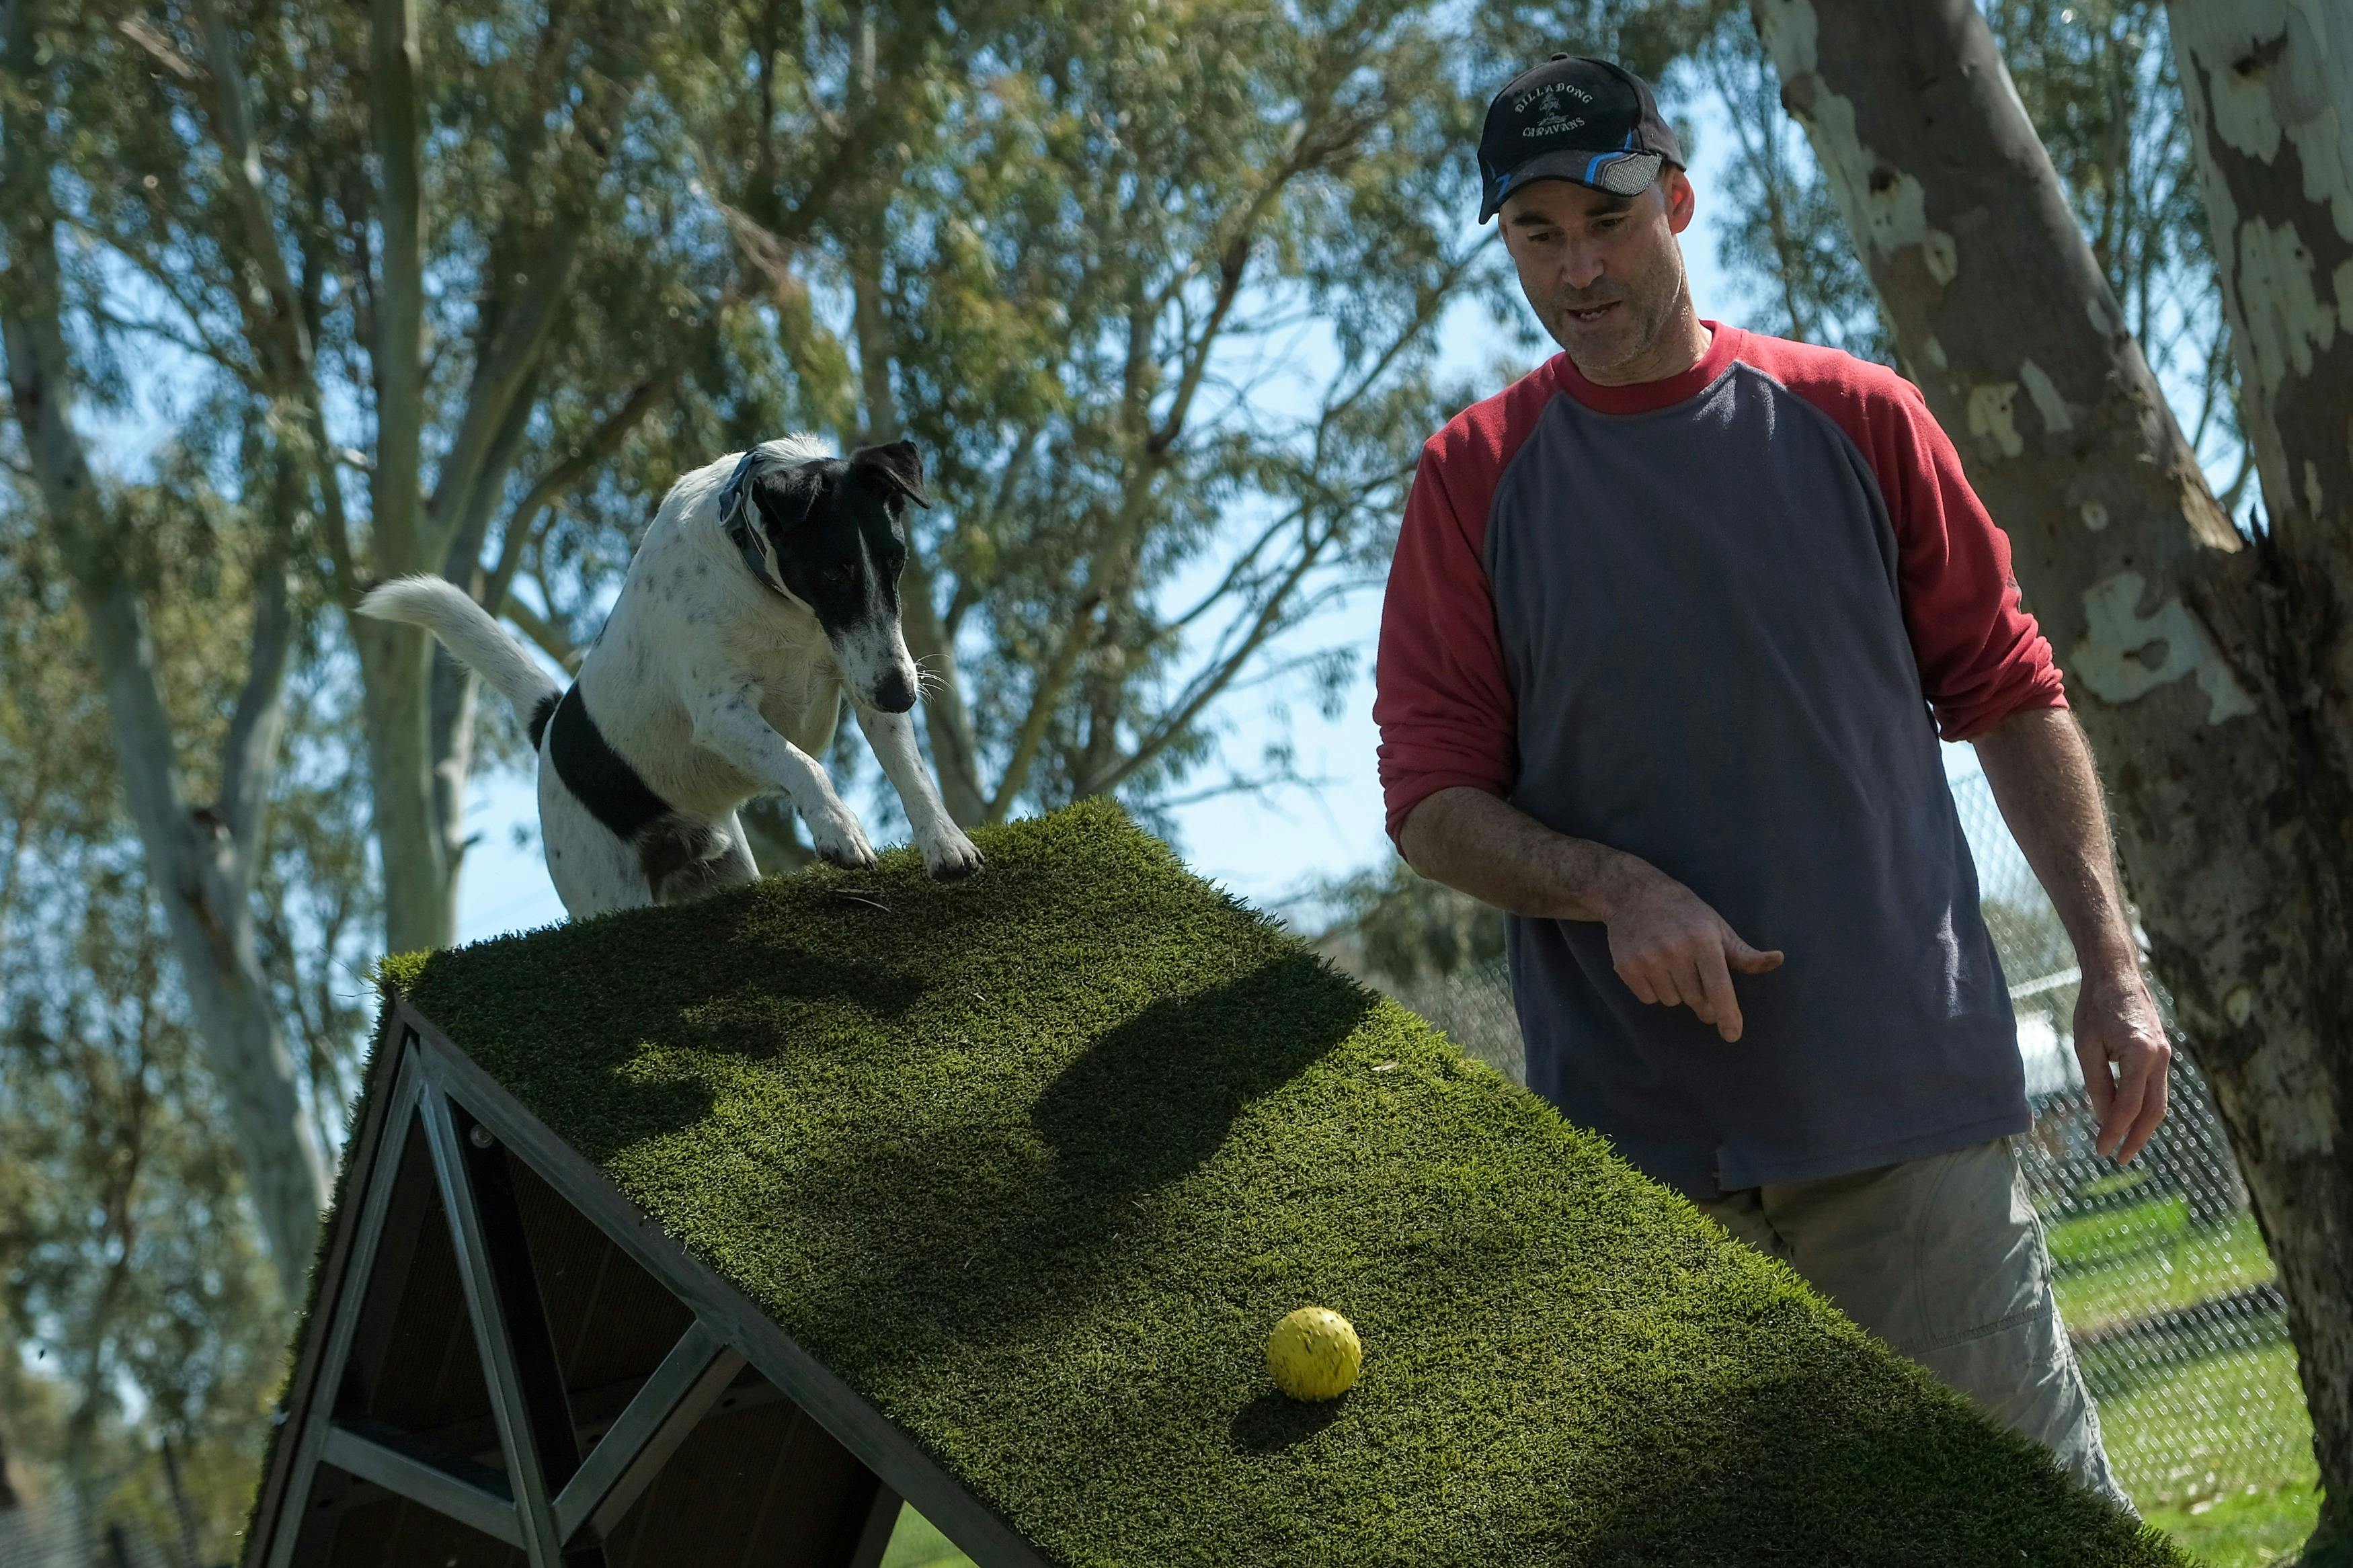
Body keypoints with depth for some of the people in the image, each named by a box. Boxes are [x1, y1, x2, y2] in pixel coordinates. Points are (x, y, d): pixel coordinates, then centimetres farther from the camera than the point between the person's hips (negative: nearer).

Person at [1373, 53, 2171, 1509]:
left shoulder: (1857, 419, 6)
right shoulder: (1474, 478, 5)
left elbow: (2012, 695, 10)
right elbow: (1432, 799, 4)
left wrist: (2113, 965, 3)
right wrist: (1612, 887, -15)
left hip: (1912, 1103, 0)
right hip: (1629, 1130, 0)